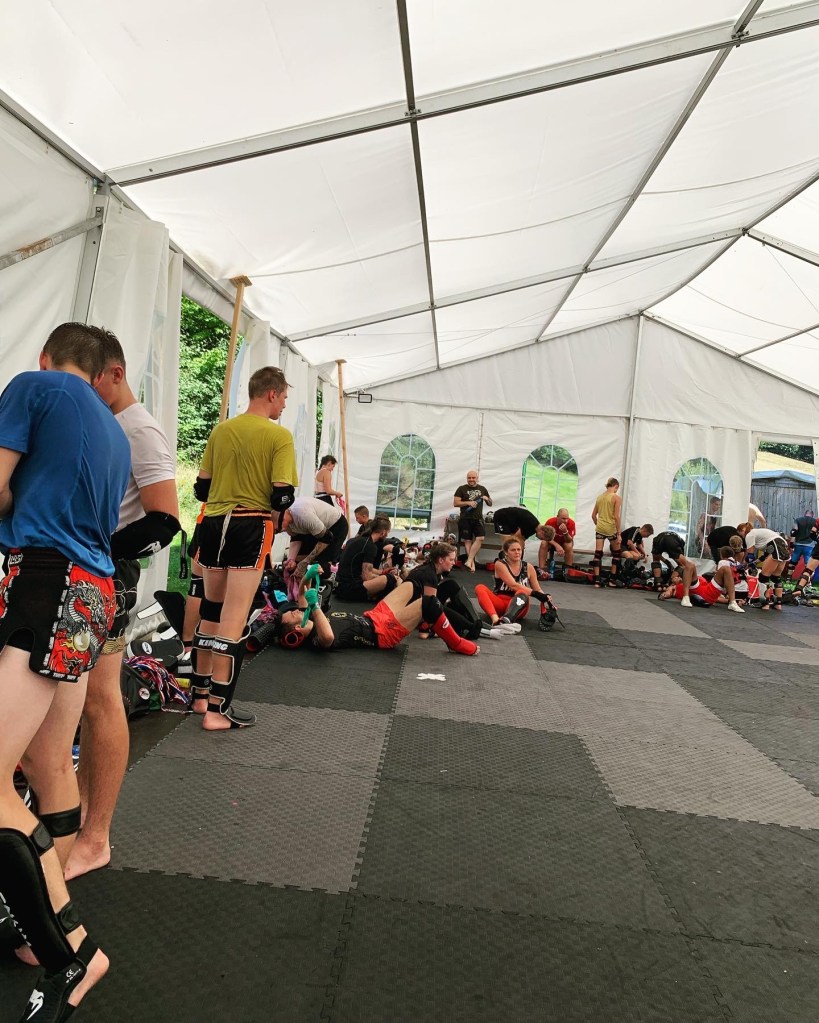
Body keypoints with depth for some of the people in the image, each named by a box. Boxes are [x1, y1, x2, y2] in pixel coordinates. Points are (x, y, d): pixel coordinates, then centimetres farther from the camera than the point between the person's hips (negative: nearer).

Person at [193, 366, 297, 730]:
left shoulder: (221, 430, 7)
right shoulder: (279, 435, -8)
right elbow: (282, 495, -13)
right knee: (234, 618, -3)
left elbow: (201, 488, 9)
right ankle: (218, 709, 2)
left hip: (213, 524, 6)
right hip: (251, 526, -6)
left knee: (210, 610, 18)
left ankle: (201, 693, 29)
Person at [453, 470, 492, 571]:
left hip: (478, 518, 2)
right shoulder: (462, 489, 4)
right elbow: (456, 503, -2)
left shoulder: (482, 489, 14)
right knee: (467, 541, -1)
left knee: (480, 538, -15)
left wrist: (487, 499, -2)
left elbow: (490, 504, 20)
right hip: (465, 519, -2)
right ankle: (472, 563, 5)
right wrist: (468, 502, -15)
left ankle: (469, 560, -13)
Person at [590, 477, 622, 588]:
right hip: (611, 529, -4)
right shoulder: (616, 497, -6)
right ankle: (612, 579, 17)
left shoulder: (600, 497, 9)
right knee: (616, 553, 16)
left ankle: (596, 580, -5)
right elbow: (616, 517, -12)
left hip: (599, 529, 4)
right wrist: (619, 534, -8)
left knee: (598, 553, 2)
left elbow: (593, 515, 11)